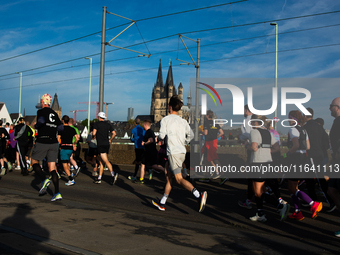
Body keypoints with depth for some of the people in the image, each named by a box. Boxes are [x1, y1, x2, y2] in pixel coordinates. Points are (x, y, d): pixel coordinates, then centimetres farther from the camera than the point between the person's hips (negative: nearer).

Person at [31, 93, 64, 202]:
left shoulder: (41, 111, -3)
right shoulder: (54, 113, 13)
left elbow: (41, 120, -24)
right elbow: (61, 127, 10)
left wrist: (36, 125, -4)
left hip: (42, 141, -5)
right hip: (54, 143, 5)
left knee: (34, 161, 16)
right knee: (52, 168, 3)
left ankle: (44, 179, -9)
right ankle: (57, 193, -7)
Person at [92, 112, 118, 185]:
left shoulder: (96, 124, -2)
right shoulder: (108, 124, 14)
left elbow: (94, 133, -14)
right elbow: (114, 133, 6)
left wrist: (93, 136, 8)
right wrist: (110, 140, 19)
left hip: (100, 144, -6)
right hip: (107, 144, 6)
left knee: (106, 161, -16)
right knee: (101, 162, 13)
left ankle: (113, 174, -34)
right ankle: (99, 178, 15)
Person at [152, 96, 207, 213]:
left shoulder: (165, 119, -3)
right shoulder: (183, 121, 13)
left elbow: (162, 135, -10)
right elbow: (190, 135, 10)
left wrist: (158, 137, 13)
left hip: (173, 152, -7)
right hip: (182, 152, 7)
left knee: (179, 178, -12)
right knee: (168, 176, 16)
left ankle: (199, 195, -31)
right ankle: (162, 203, 23)